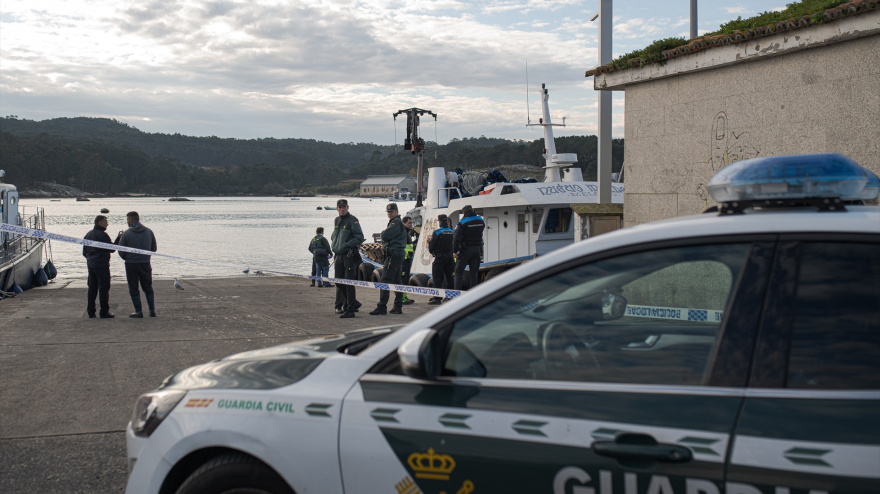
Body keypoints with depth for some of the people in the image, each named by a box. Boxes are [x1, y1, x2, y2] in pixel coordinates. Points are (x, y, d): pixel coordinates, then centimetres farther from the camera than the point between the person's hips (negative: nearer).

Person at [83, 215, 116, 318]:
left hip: (90, 264, 8)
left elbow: (84, 252, 16)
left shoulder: (88, 235, 12)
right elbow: (112, 249, -11)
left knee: (92, 288, 12)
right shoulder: (103, 235, -13)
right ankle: (104, 312, -5)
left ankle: (90, 312, 13)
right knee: (104, 288, -4)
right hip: (102, 265, -8)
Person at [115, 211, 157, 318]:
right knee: (148, 288, 14)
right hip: (145, 263, 3)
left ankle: (138, 311, 4)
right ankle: (152, 310, 10)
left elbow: (121, 251, -5)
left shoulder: (126, 234, -9)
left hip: (131, 264, -3)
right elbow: (154, 249, 10)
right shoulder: (149, 232, 2)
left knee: (134, 289, 6)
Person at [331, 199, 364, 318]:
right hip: (338, 255, 8)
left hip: (349, 255, -8)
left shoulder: (352, 220, -9)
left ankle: (350, 310, -6)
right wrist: (333, 244, 11)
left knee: (349, 283, -8)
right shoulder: (336, 221, 15)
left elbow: (360, 238, -15)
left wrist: (345, 245, -19)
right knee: (338, 282, 11)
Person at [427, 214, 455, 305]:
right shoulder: (453, 232, 5)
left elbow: (431, 246, -9)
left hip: (440, 257, -5)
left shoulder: (437, 232, -11)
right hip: (450, 257, 5)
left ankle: (437, 298, -6)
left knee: (437, 278, -2)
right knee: (449, 277, 13)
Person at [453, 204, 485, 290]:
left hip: (466, 250, -5)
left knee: (458, 271, 3)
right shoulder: (481, 221, 5)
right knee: (474, 272, 10)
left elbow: (456, 238, -16)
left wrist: (455, 251, -12)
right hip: (477, 249, 5)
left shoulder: (463, 223, -12)